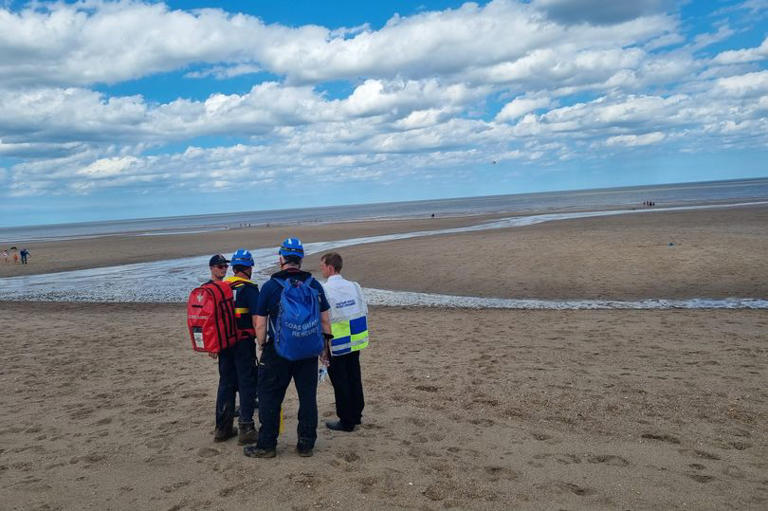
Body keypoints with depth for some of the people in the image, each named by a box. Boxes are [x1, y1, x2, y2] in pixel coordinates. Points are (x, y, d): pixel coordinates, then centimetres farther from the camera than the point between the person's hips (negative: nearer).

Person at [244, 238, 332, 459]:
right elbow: (325, 320, 5)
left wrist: (264, 347, 8)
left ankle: (266, 445, 15)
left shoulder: (270, 286, -8)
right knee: (308, 397, 11)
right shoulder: (314, 285, 1)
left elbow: (260, 326, -6)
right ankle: (306, 444, 18)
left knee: (270, 398, 8)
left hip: (278, 351, -3)